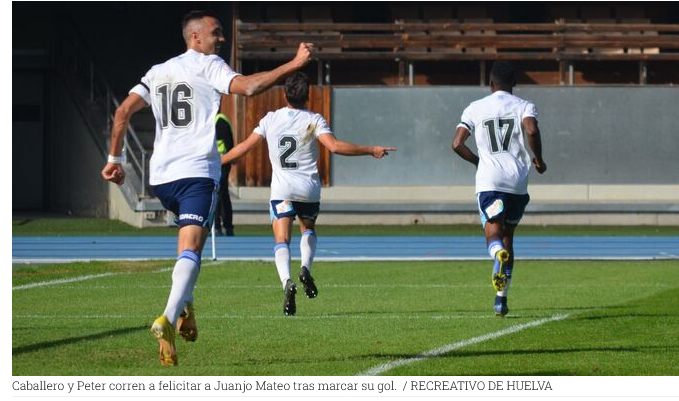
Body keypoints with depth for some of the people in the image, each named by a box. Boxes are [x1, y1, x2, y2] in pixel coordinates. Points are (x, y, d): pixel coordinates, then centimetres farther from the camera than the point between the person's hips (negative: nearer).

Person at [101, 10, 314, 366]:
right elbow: (248, 86, -16)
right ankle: (169, 318, -35)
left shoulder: (158, 72, 20)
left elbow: (123, 111, 12)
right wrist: (294, 65, -13)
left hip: (160, 175, 7)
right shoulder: (208, 65, 1)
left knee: (189, 239, 30)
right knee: (191, 248, -16)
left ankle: (185, 307, 21)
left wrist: (114, 158, 16)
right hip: (197, 173, -7)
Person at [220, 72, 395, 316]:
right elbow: (335, 146, -17)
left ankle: (287, 282, -29)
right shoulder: (314, 120, -3)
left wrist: (217, 162, 20)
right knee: (308, 229, 25)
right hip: (309, 188, 0)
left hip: (281, 189, 0)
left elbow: (245, 147, 6)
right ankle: (305, 267, -1)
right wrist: (371, 151, -10)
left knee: (281, 240, -4)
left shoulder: (271, 119, 3)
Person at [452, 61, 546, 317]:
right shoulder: (524, 106, 6)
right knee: (508, 236, 15)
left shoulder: (474, 109, 9)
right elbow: (532, 131, -15)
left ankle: (499, 254, -48)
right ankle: (501, 299, 17)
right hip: (517, 181, 1)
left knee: (493, 232, -9)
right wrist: (539, 160, 0)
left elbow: (457, 144, 2)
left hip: (488, 181, -1)